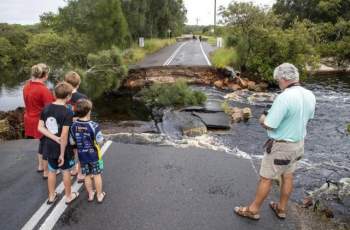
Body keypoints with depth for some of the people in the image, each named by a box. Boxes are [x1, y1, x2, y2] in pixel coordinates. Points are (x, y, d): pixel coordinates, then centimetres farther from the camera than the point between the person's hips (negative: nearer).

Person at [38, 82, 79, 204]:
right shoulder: (67, 113, -23)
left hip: (49, 146, 6)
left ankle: (51, 196, 36)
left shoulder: (46, 108, -3)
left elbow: (40, 127, -4)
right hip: (62, 148, -5)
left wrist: (55, 138, -10)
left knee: (52, 171, 21)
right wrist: (62, 153, -18)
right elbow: (64, 135, -25)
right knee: (66, 171, 13)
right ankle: (68, 196, 30)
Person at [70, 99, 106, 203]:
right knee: (97, 175, 12)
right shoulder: (94, 125, -24)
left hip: (82, 156, 4)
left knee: (87, 175, 18)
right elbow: (100, 141, -18)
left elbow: (72, 142, -2)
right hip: (94, 155, -4)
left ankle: (90, 194, 32)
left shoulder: (74, 125, -10)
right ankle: (99, 195, 25)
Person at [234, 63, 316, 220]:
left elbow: (269, 125, -25)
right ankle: (281, 209, 37)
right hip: (298, 143, 8)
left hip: (280, 146, -8)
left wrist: (262, 119, -1)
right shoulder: (310, 96, -3)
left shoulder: (284, 98, -29)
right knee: (287, 176, 21)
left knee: (266, 178, 7)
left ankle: (253, 210, 23)